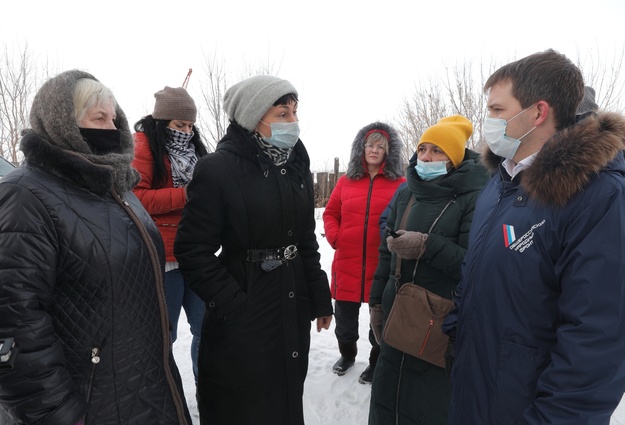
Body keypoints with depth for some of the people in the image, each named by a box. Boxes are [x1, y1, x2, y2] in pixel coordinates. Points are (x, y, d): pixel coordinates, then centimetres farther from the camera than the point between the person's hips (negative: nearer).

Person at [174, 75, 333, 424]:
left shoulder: (297, 166, 4)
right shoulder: (217, 169, -15)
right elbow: (193, 249, -15)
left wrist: (320, 298, 10)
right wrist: (232, 305, -18)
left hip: (293, 307, 6)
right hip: (242, 317, -5)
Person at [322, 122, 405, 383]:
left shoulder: (399, 184, -4)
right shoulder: (346, 181, 6)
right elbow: (330, 213, 12)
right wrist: (334, 237, -3)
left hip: (383, 266, -3)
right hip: (347, 263, 3)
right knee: (344, 317, 18)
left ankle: (377, 363, 37)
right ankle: (347, 353, 45)